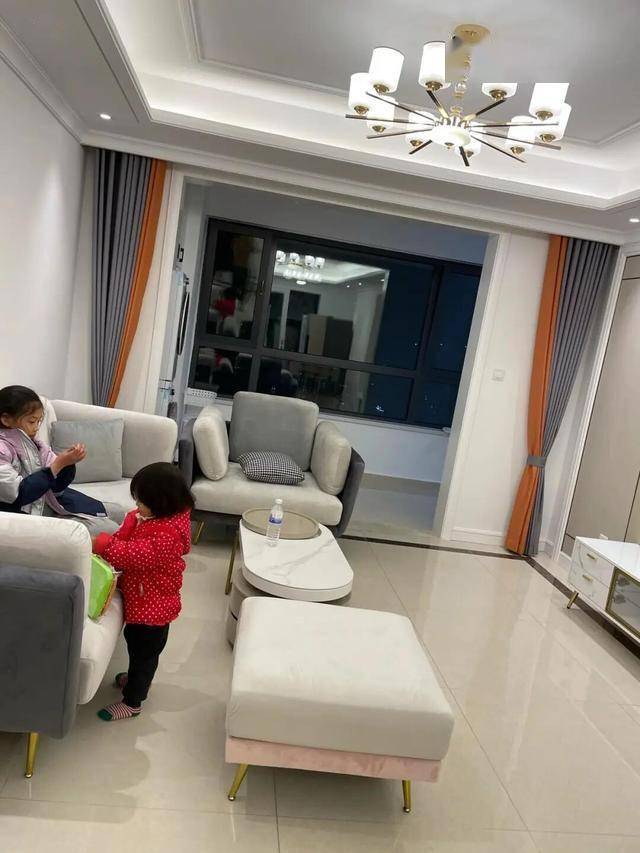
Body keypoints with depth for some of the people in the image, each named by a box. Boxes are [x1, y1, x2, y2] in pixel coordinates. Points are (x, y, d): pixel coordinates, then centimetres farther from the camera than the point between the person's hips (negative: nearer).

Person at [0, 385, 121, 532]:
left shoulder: (31, 442, 7)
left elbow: (56, 486, 7)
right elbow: (19, 494, -23)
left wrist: (69, 463, -13)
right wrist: (58, 464, -23)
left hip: (53, 501, 8)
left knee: (117, 512, 8)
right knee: (108, 530, -16)